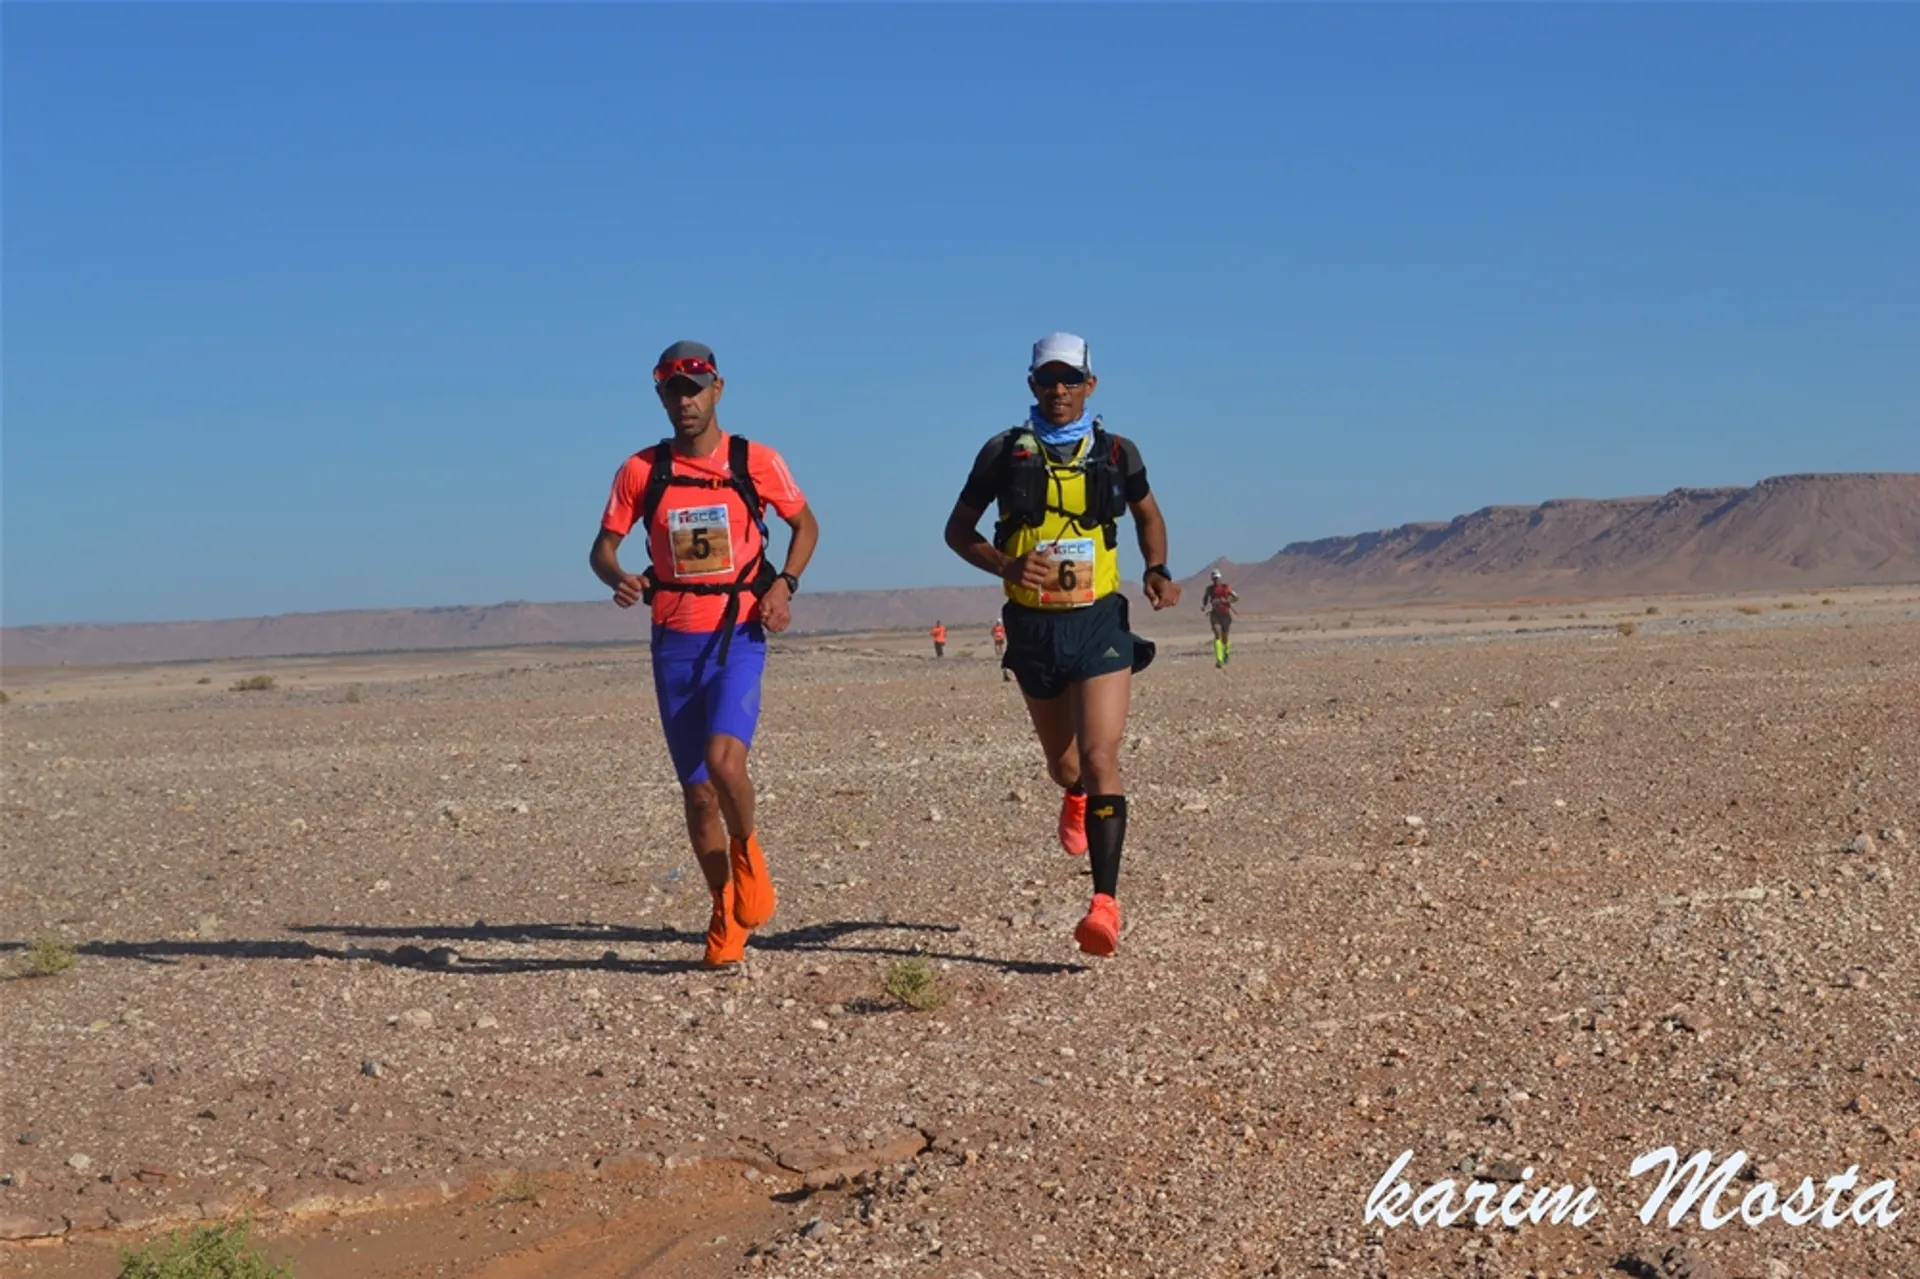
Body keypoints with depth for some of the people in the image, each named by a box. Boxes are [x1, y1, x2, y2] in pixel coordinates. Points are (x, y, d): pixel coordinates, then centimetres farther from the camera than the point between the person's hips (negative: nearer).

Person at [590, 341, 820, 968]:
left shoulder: (755, 462, -3)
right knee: (696, 790, 7)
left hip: (738, 638, -2)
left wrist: (784, 585, -6)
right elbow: (603, 546, 5)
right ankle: (726, 915, 23)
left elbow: (805, 524, 10)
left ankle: (747, 853, 6)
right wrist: (618, 578, -18)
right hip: (675, 643, 3)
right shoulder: (641, 470, 0)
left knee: (724, 760, -25)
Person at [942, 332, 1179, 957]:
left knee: (1099, 759, -16)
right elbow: (958, 530, 4)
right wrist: (1006, 565, -15)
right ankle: (1075, 799, 56)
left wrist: (1158, 570, 0)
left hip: (1100, 625, -1)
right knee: (1064, 764, 17)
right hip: (1034, 628, 2)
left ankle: (1106, 901, -17)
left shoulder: (1116, 453, 2)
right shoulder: (1005, 452, -1)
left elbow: (1148, 515, 19)